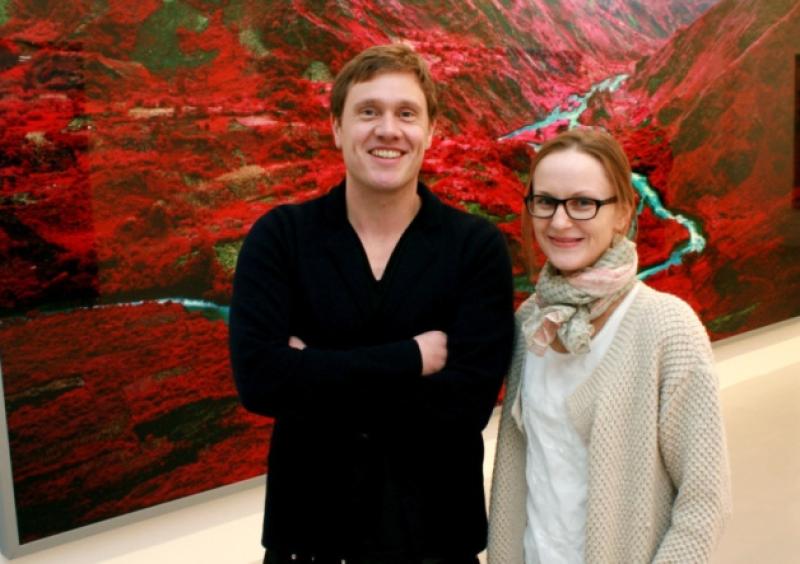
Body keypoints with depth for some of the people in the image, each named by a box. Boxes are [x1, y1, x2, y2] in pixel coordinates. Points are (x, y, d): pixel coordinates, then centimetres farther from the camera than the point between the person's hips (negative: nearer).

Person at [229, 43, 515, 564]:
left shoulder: (479, 246, -9)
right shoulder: (278, 237, -7)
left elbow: (466, 403, -19)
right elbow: (258, 377, -20)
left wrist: (314, 375, -18)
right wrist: (412, 357, -21)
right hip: (310, 522, 1)